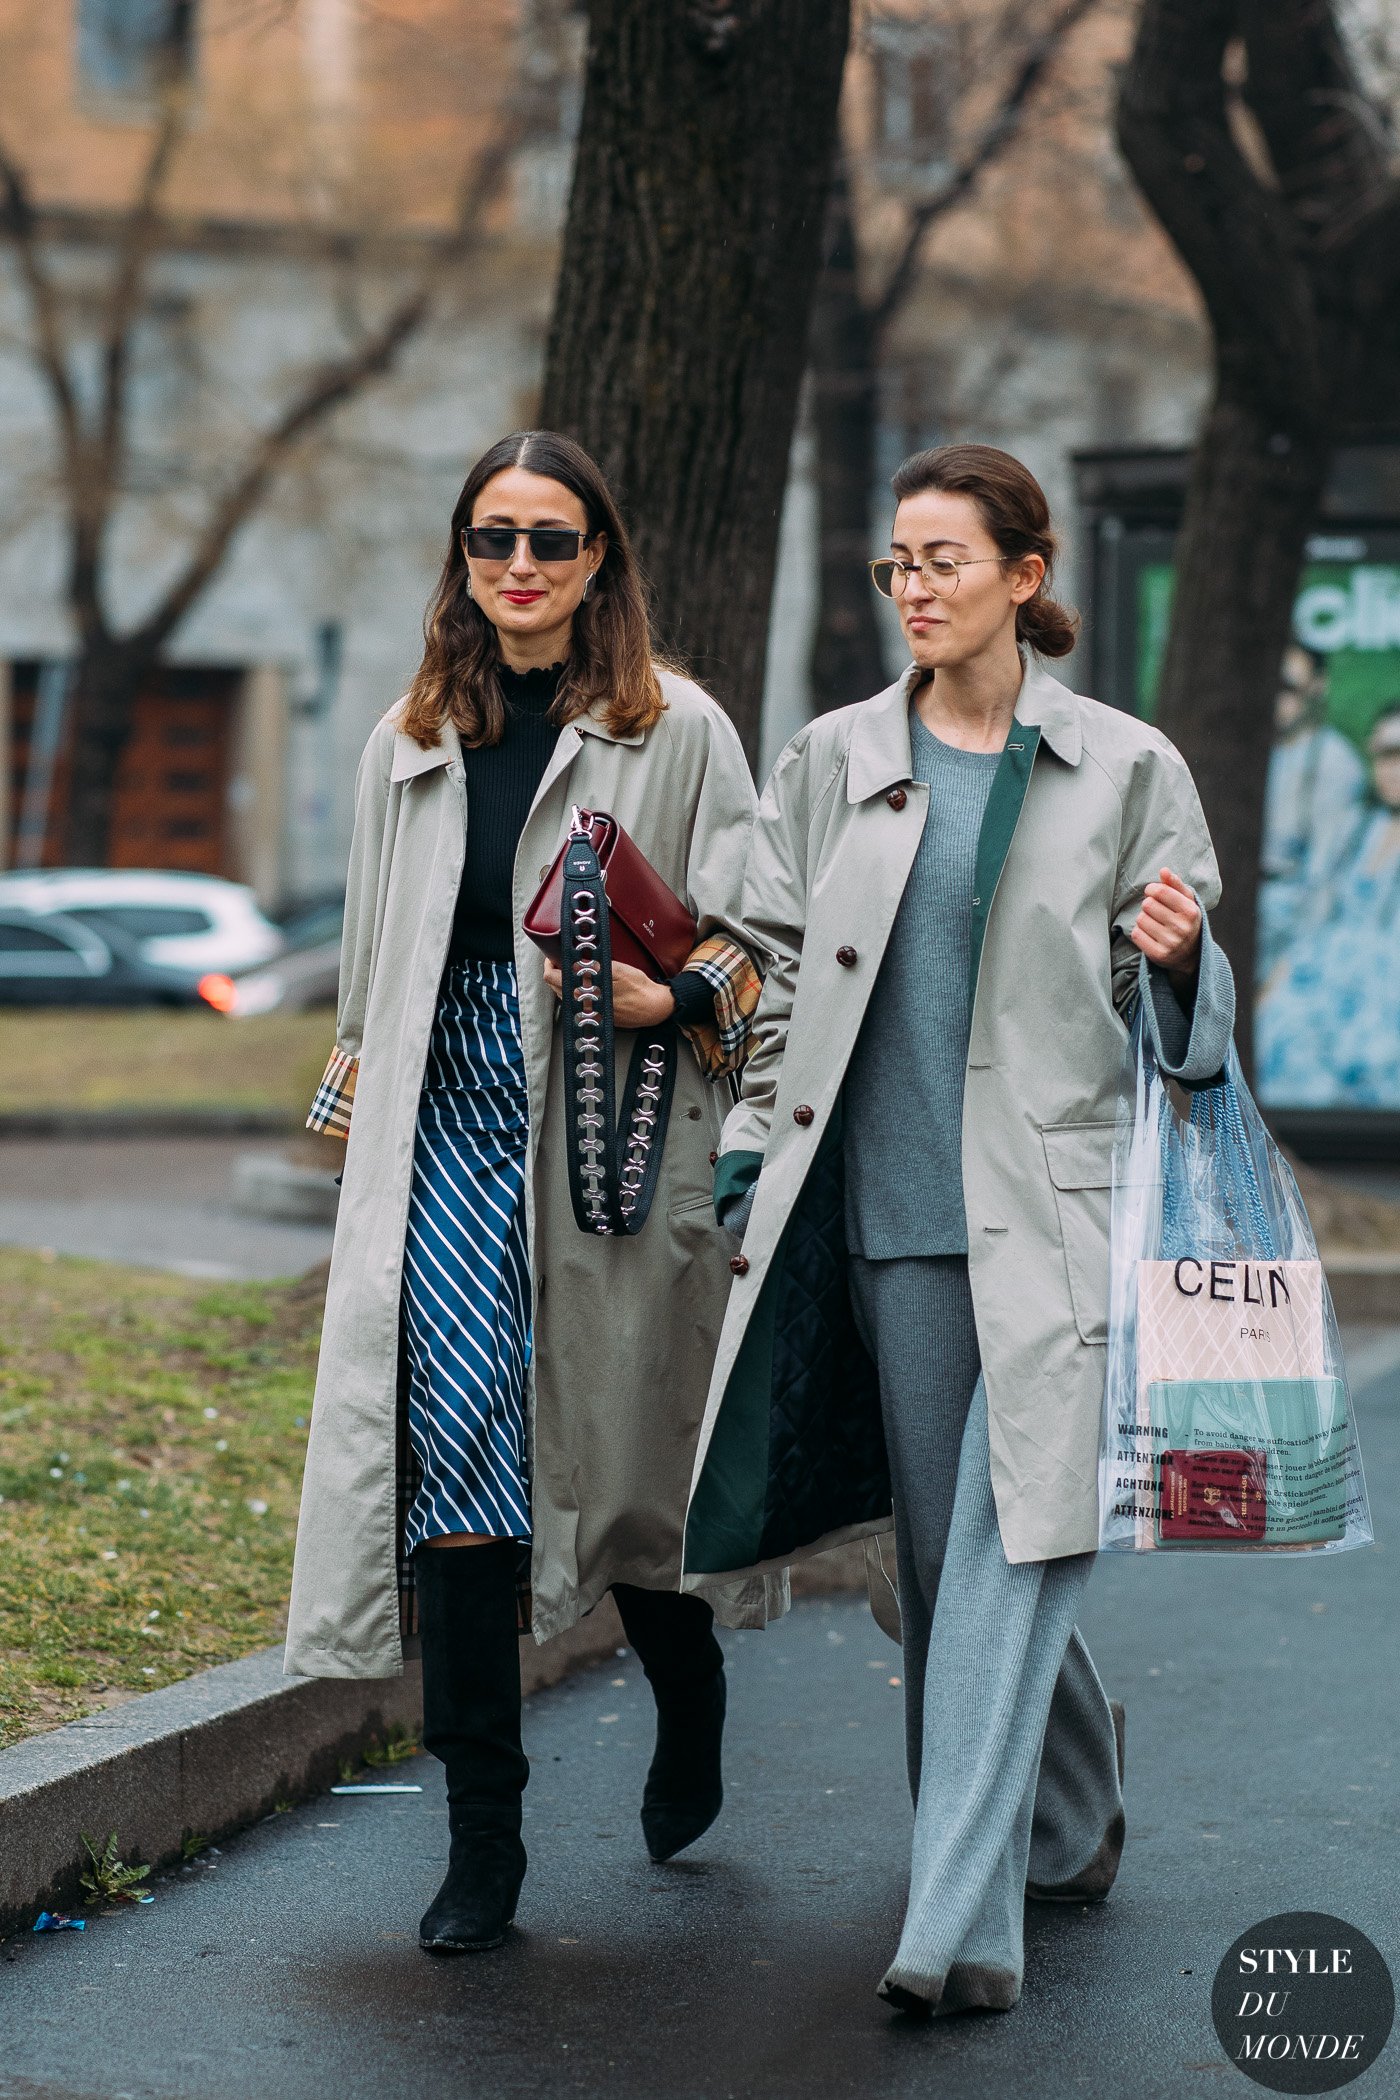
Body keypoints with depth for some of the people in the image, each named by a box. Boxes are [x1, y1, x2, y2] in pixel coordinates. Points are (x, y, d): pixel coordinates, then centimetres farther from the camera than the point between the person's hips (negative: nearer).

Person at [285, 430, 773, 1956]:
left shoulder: (678, 733, 2)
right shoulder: (410, 743, 14)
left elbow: (752, 943, 0)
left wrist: (664, 999, -18)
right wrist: (354, 1112, 19)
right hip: (445, 1139, 3)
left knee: (624, 1464, 3)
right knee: (451, 1459, -5)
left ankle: (690, 1723, 35)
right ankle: (482, 1844, 1)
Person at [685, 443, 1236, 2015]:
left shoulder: (1124, 769, 3)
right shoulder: (834, 763, 9)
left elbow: (1172, 1001, 9)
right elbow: (780, 979, 15)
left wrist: (1176, 958, -13)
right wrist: (752, 1164, 7)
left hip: (1055, 1205, -3)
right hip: (892, 1207, 3)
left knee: (1013, 1542, -13)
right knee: (942, 1548, 8)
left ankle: (959, 1924, -14)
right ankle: (1070, 1831, 31)